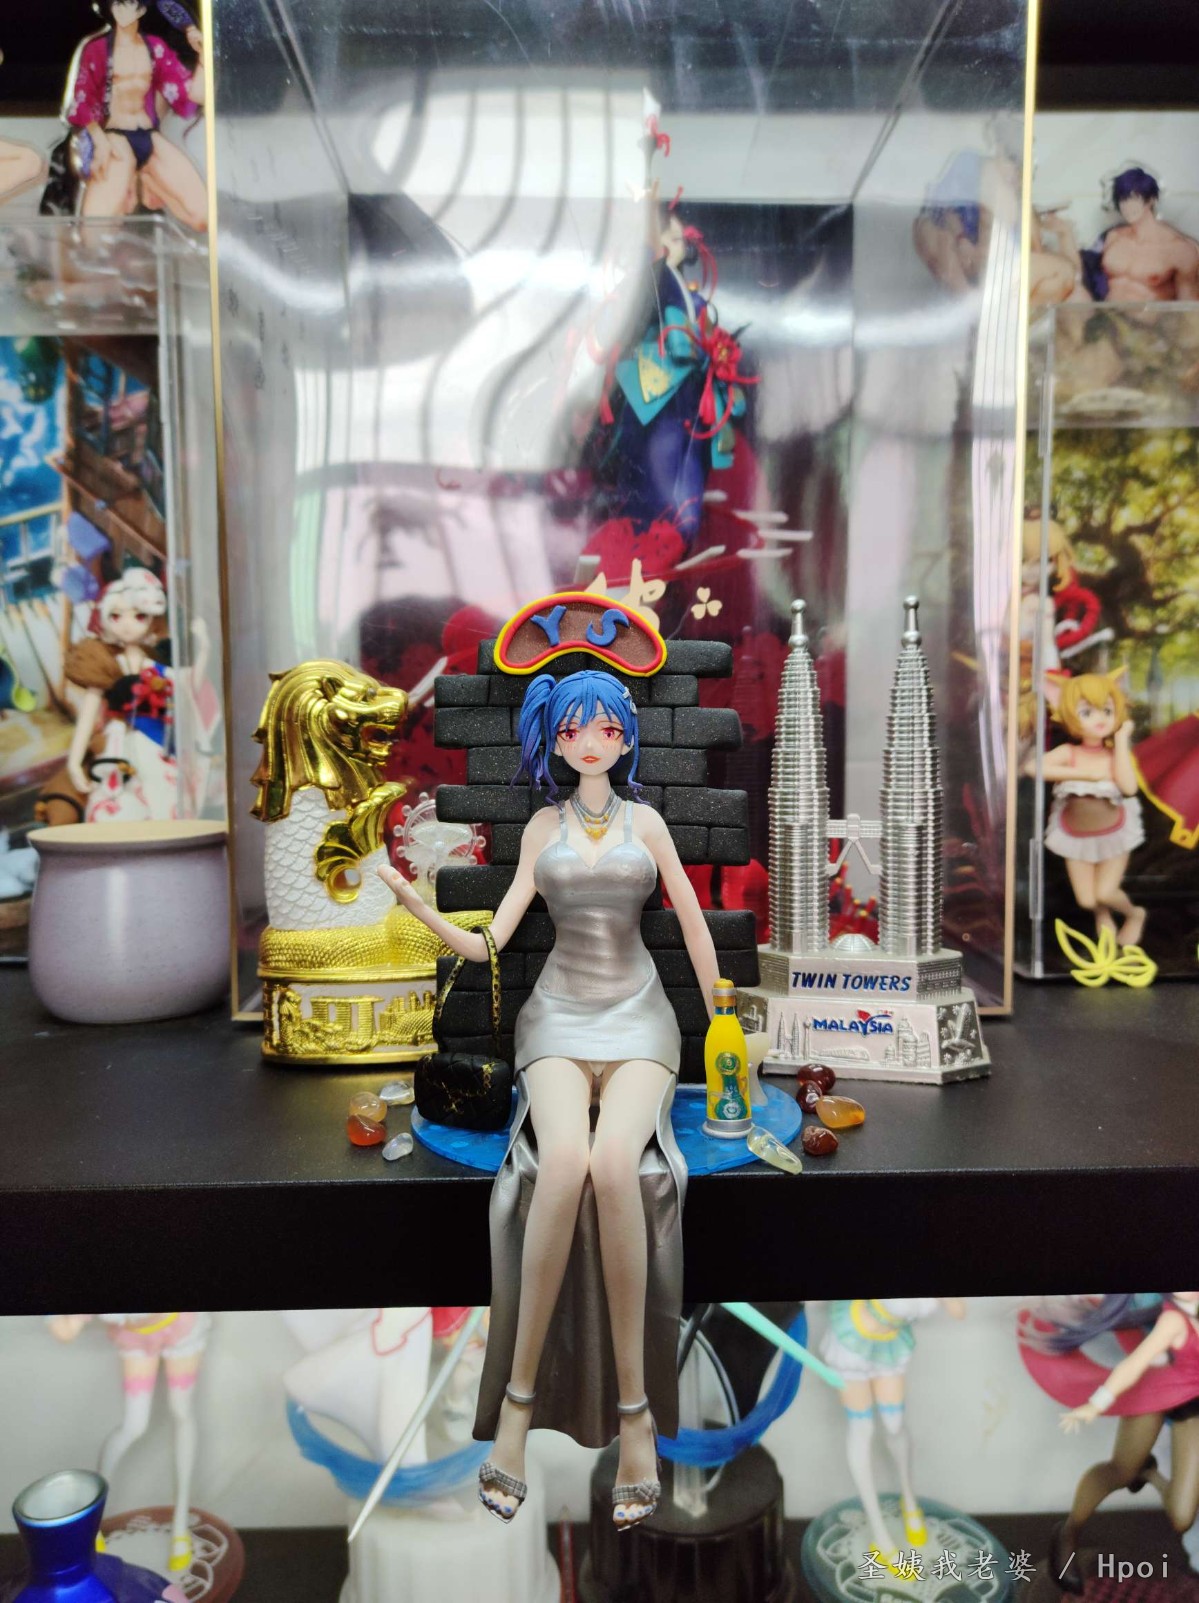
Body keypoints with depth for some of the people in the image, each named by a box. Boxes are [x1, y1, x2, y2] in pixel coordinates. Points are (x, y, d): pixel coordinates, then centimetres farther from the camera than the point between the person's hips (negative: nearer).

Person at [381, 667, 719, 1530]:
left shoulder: (646, 821, 12)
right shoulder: (543, 828, 12)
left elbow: (694, 921, 12)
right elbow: (490, 944, 5)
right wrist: (410, 899, -10)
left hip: (638, 1016, 0)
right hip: (560, 1015, 0)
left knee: (615, 1163, -33)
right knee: (563, 1160, -33)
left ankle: (635, 1410, -23)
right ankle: (518, 1400, -21)